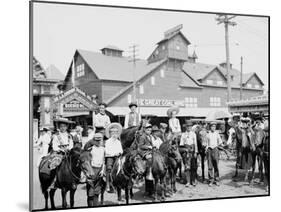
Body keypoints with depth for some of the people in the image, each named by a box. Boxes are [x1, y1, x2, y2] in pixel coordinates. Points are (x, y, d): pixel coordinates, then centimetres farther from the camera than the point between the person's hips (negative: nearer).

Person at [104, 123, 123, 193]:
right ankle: (108, 186, -7)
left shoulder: (118, 142, 16)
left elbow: (121, 150, 14)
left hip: (117, 158, 4)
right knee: (109, 169, -13)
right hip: (109, 158, -4)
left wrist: (119, 153, -7)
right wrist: (114, 154, -16)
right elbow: (106, 151, -8)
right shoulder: (108, 142, 0)